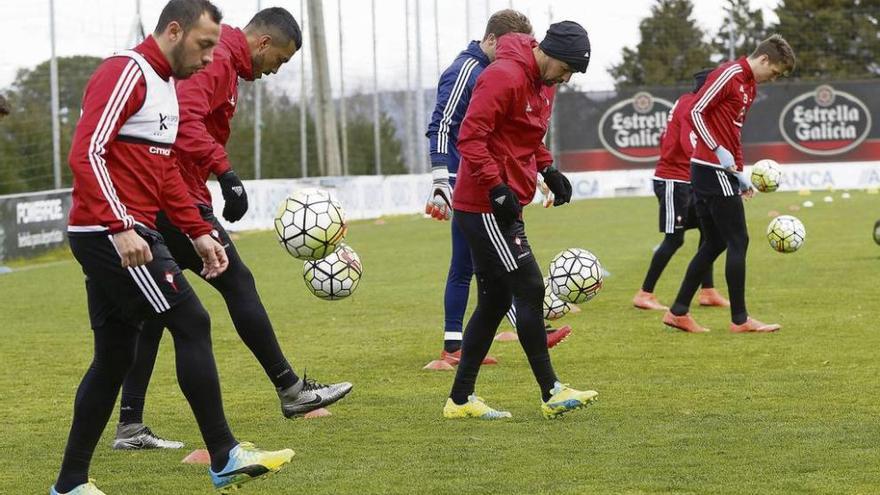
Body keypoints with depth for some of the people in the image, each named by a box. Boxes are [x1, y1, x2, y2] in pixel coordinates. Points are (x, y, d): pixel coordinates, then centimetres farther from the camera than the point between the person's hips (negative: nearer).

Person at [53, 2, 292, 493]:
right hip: (112, 233, -10)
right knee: (191, 323, -9)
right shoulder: (126, 73, -12)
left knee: (115, 357, 10)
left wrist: (199, 233, 19)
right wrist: (121, 227, -27)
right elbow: (86, 154, -21)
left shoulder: (165, 84, 19)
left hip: (131, 234, 10)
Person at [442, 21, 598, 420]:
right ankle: (551, 394, -4)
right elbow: (470, 137, -22)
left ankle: (461, 399, 15)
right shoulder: (505, 77, -17)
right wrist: (497, 188, -25)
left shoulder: (540, 84, 14)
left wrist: (548, 170, 11)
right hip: (484, 207, -10)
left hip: (503, 208, 10)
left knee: (495, 302, 10)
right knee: (530, 291, -8)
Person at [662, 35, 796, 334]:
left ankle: (678, 312, 15)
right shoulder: (729, 74, -12)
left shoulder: (750, 85, 17)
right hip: (714, 171, -10)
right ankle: (740, 319, -1)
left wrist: (739, 175, 18)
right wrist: (719, 152, -20)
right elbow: (696, 112, -16)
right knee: (738, 242, -5)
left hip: (721, 172, 10)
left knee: (715, 243, 12)